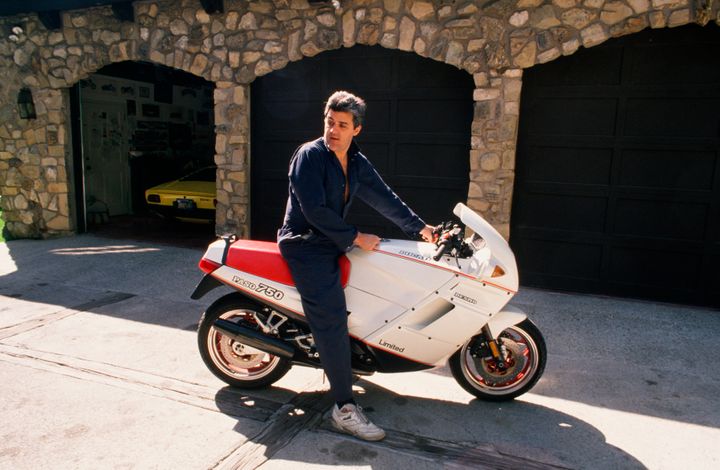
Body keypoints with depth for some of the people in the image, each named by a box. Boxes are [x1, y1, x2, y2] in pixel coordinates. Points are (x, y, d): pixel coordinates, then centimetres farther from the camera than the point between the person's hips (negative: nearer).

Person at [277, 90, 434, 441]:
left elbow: (384, 198, 13)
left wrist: (419, 228, 11)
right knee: (332, 320, -17)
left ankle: (336, 363, 30)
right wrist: (355, 237, -18)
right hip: (306, 245, -9)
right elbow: (314, 210, -22)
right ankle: (345, 408, -13)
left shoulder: (356, 163, 8)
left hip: (331, 241, 9)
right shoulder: (309, 156, -14)